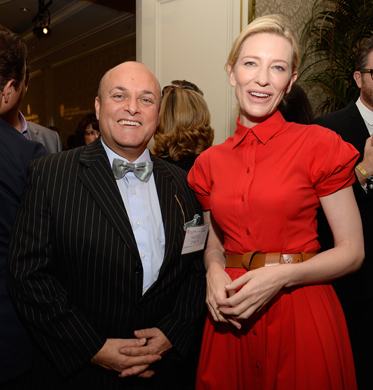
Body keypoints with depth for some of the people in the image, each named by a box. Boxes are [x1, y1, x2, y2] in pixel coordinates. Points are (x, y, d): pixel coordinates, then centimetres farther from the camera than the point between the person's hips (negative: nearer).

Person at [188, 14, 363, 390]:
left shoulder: (318, 144, -7)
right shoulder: (211, 162, 3)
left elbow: (352, 251, -5)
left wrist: (282, 275, -19)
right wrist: (215, 271, -8)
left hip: (301, 313, -3)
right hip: (231, 319, 3)